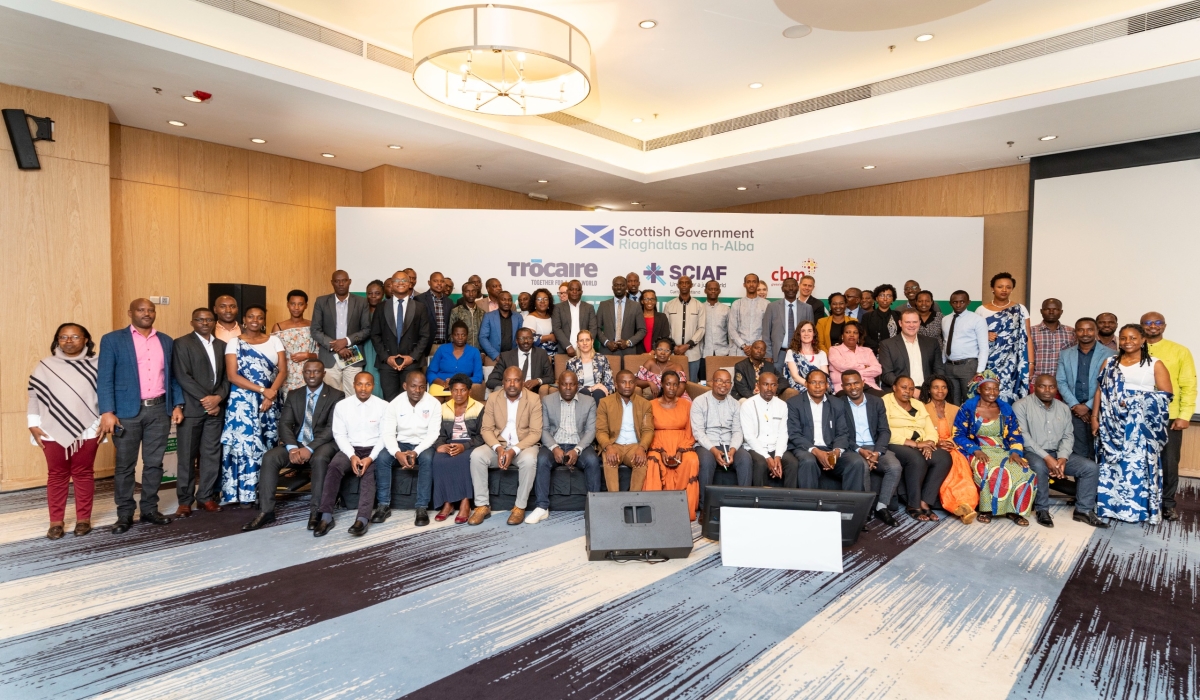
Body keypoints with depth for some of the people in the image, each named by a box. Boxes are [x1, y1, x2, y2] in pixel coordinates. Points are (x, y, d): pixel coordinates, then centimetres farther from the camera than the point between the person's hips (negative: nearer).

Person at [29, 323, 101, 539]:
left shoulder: (96, 365, 1)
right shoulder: (45, 366, 5)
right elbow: (34, 397, 7)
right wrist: (33, 425, 1)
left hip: (87, 432, -1)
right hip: (53, 433, 1)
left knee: (83, 474, 7)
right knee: (56, 476, 8)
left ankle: (83, 519, 16)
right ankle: (56, 521, 17)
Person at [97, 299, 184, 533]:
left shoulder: (166, 341, 12)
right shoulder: (113, 340, 0)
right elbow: (104, 379, -5)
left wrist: (177, 405, 4)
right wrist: (107, 412, -13)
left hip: (159, 410, 3)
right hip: (127, 411, -3)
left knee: (154, 463, 9)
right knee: (125, 465, 5)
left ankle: (149, 509, 20)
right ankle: (124, 514, 15)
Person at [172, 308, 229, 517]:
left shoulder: (221, 345, 14)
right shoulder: (182, 343, -1)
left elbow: (226, 376, 10)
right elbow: (182, 377, -10)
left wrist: (218, 397, -7)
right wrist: (204, 399, -14)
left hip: (215, 408, 4)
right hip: (191, 408, -4)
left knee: (212, 455, 6)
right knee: (186, 456, 3)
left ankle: (206, 496, 16)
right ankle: (185, 500, 12)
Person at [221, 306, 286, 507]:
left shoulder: (274, 341, 8)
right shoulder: (235, 343, 2)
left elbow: (283, 371, 2)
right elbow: (232, 375, -7)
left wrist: (271, 393, -13)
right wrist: (261, 390, -15)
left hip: (270, 401, 2)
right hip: (243, 401, -2)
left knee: (267, 444, 3)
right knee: (245, 443, -4)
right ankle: (246, 493, 5)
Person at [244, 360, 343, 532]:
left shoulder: (336, 395, -2)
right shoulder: (293, 395, 12)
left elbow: (332, 428, -12)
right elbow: (284, 423, 2)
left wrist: (310, 448, -23)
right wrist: (292, 448, -18)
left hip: (323, 443, -4)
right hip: (297, 443, 4)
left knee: (319, 459, -36)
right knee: (269, 458, -21)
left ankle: (316, 510, -25)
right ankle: (266, 511, -14)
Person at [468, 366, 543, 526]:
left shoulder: (533, 399, -7)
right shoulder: (493, 398, 1)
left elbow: (535, 433, -11)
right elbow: (486, 429, -1)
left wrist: (514, 450, -24)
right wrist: (498, 448, -20)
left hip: (524, 445, -2)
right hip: (498, 444, 2)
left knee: (529, 460, -35)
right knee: (476, 455, -26)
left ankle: (520, 507, -18)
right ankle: (482, 505, -16)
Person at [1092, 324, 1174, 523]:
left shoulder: (1155, 364, 1)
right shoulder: (1110, 363, 10)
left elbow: (1167, 395, -4)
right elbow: (1100, 391, 9)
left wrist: (1136, 401, -14)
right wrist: (1094, 417, 3)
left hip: (1142, 426, -3)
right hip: (1112, 424, 3)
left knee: (1138, 465, -1)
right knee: (1112, 465, 6)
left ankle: (1139, 508, 9)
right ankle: (1110, 505, 14)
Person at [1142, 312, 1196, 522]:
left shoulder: (1180, 351, 2)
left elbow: (1189, 385, 0)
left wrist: (1184, 416, -7)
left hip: (1169, 417, 0)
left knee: (1169, 462, 6)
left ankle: (1167, 503, 19)